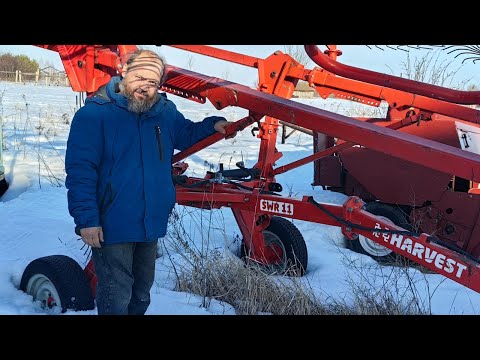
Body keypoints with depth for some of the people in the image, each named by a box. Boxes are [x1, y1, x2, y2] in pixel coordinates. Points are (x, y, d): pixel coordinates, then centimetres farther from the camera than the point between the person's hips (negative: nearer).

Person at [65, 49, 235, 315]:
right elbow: (80, 171, -17)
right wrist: (86, 219, -22)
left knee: (142, 292, 22)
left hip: (152, 223, 6)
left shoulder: (165, 112, 4)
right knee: (116, 300, 1)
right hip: (110, 227, -6)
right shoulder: (94, 113, -14)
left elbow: (187, 134, 23)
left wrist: (212, 125, 3)